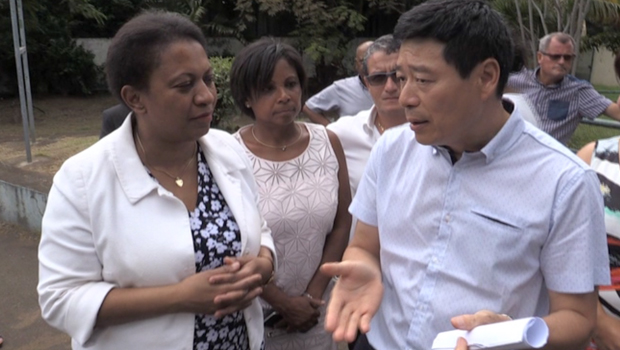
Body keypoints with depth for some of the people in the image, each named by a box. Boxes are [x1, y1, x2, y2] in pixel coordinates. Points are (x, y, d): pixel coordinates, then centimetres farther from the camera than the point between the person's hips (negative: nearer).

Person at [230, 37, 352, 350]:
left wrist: (313, 294, -5)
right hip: (254, 312, -3)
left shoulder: (328, 143, -5)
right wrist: (283, 302, -9)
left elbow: (342, 223, 0)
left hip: (316, 308, 3)